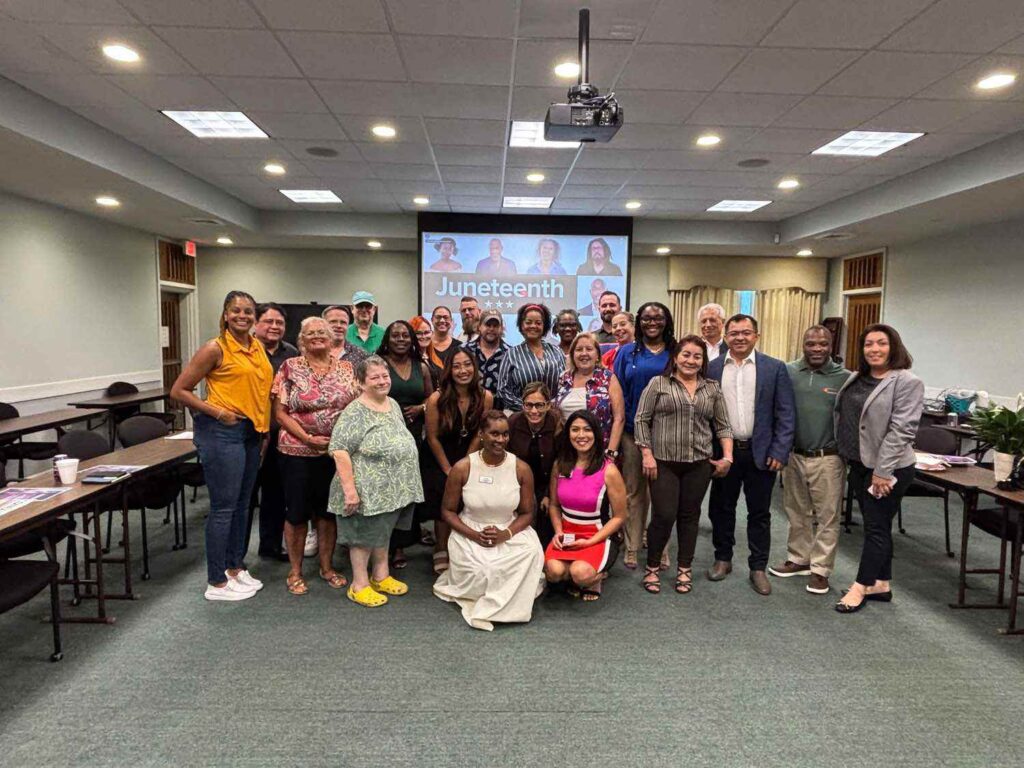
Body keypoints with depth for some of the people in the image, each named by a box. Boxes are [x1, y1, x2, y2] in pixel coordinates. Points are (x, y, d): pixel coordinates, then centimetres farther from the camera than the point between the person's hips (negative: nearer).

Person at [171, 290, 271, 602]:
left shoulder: (258, 347, 9)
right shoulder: (215, 348, -11)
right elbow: (179, 391, -9)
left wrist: (265, 427, 12)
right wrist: (217, 412, -14)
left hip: (252, 433, 7)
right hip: (222, 433, -7)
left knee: (242, 504, 16)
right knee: (223, 507, -1)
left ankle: (236, 567, 31)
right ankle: (216, 583, 11)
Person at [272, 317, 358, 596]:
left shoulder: (346, 368, 4)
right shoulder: (290, 368, -4)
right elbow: (280, 412, -7)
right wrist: (307, 438, -15)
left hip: (336, 451, 3)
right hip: (297, 452, -2)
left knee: (328, 510, 13)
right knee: (298, 511, 7)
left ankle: (327, 567, 29)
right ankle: (295, 572, 24)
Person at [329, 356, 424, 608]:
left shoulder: (393, 405, 8)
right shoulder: (355, 413, -16)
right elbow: (339, 450, -22)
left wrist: (404, 482, 18)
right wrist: (349, 489, -25)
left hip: (393, 489, 7)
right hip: (368, 490, -7)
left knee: (383, 531, 18)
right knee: (365, 534, 4)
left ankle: (381, 576, 31)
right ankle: (359, 585, 18)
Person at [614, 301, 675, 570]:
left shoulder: (676, 354, 5)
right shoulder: (627, 353, 6)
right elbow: (618, 393, 3)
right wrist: (619, 428, -4)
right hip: (633, 431, 0)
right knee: (633, 491, 7)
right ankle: (632, 547, 17)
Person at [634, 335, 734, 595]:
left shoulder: (712, 389, 10)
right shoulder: (657, 383, 0)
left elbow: (722, 425, 12)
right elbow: (641, 420, -2)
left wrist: (727, 456, 2)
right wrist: (647, 455, -8)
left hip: (699, 464, 3)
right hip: (664, 462, -3)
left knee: (690, 515, 10)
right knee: (664, 516, -3)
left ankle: (685, 569, 24)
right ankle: (652, 567, 16)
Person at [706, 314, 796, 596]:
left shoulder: (775, 368, -2)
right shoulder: (711, 368, 2)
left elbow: (786, 414, -3)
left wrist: (779, 452, -9)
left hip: (761, 452, -1)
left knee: (759, 512, 8)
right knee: (721, 508, 12)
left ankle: (758, 567, 20)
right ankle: (723, 559, 28)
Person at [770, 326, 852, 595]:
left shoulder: (845, 378, -4)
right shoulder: (787, 372, 1)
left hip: (827, 459, -2)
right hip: (793, 456, 3)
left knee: (827, 516, 4)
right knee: (797, 512, 16)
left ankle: (820, 570, 16)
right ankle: (798, 559, 31)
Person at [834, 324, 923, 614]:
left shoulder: (907, 382, -13)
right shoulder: (856, 378, 9)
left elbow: (901, 430, -19)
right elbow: (844, 416, 19)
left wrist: (882, 471, -21)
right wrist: (846, 456, 13)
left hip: (887, 469, -7)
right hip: (858, 464, 8)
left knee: (877, 527, 2)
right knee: (875, 526, 15)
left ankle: (861, 588, 11)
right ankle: (881, 585, 26)